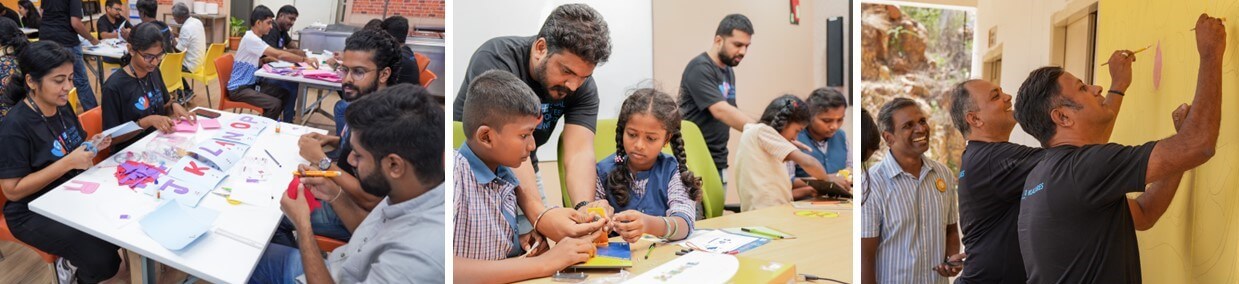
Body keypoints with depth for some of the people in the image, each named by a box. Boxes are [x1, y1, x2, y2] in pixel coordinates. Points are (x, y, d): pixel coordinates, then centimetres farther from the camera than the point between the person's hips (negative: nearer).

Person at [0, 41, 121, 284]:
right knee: (103, 260, -23)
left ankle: (75, 260, 11)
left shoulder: (62, 107, 1)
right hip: (34, 211, -8)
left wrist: (91, 147, -6)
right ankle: (71, 264, 12)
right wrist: (69, 163, -27)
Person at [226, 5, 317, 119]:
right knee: (275, 104, -24)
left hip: (251, 84, 10)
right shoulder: (250, 39, -21)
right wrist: (305, 60, -19)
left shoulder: (255, 38, 10)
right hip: (239, 88, -10)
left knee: (285, 94, 11)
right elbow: (278, 54, -25)